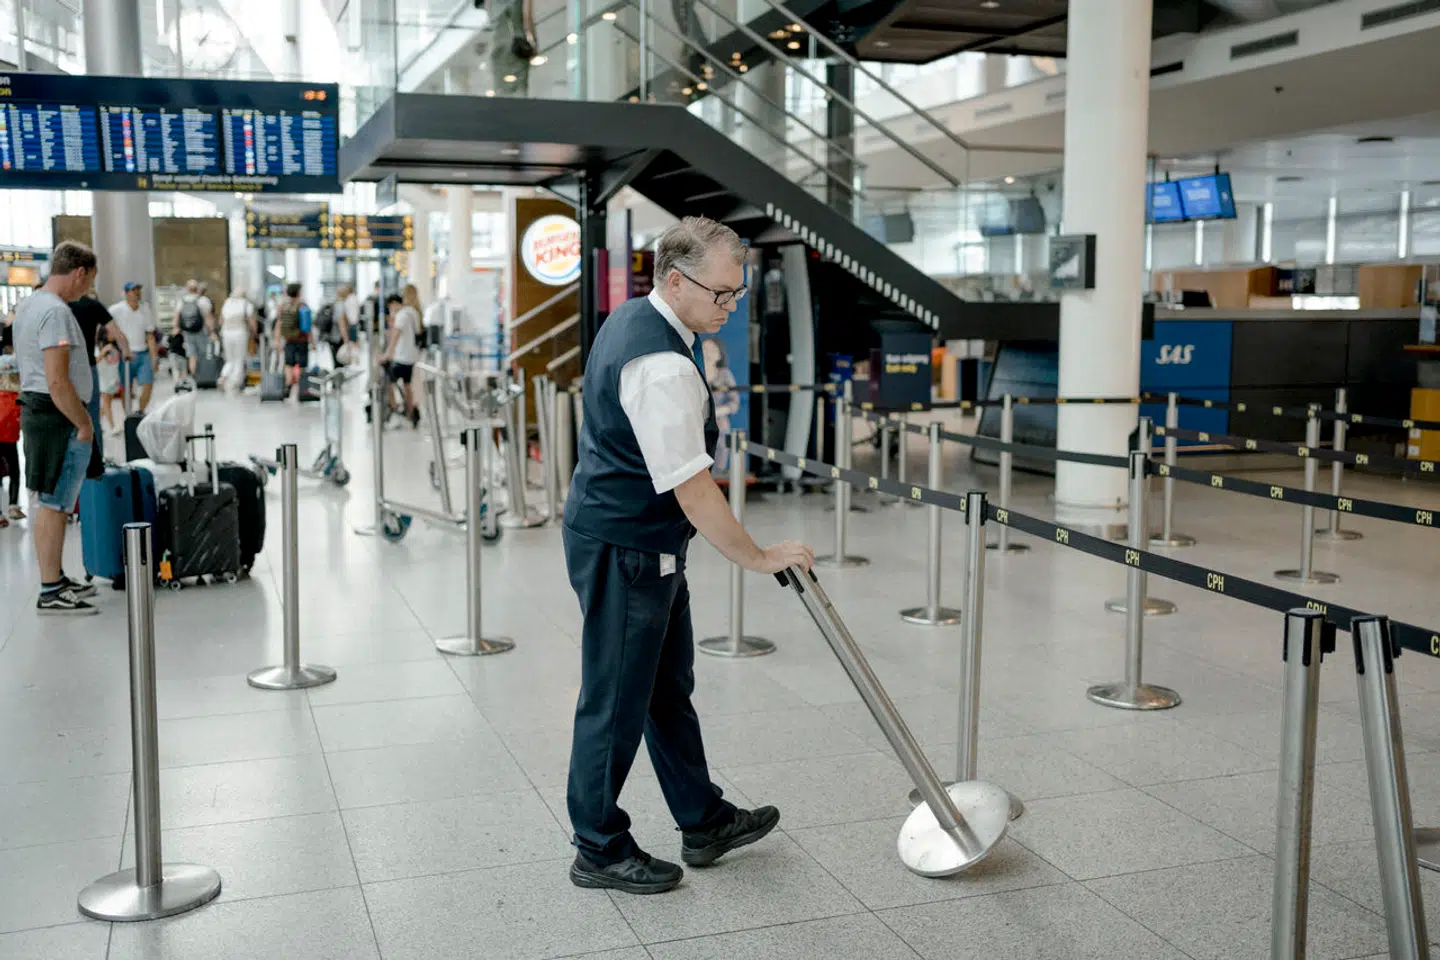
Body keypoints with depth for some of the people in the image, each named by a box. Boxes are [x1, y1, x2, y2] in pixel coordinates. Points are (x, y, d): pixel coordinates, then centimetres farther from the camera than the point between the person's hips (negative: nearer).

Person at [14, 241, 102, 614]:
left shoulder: (28, 306, 15)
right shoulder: (56, 311, -18)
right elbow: (57, 382, -24)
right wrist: (84, 424, -15)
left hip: (35, 411, 10)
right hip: (59, 417, -10)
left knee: (52, 504, 17)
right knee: (54, 505, -5)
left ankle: (56, 580, 27)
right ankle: (50, 594, 0)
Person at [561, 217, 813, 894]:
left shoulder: (631, 316, 7)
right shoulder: (663, 367, -27)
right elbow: (692, 489, -25)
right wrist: (759, 558, -14)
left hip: (638, 543, 11)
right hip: (625, 551, -11)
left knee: (668, 687, 19)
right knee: (617, 701, 3)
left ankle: (704, 822, 33)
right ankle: (599, 850, 18)